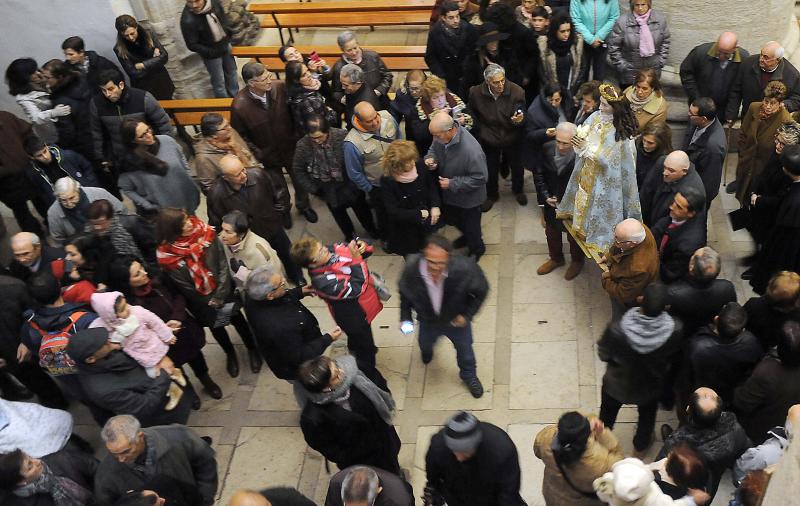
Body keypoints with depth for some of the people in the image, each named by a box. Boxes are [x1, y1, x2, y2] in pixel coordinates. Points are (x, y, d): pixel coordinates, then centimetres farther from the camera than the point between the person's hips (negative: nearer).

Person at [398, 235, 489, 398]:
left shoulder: (464, 269, -41)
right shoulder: (411, 269, -36)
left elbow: (481, 290, -18)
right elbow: (404, 292, -11)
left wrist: (467, 315, -19)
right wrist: (405, 317, -14)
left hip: (456, 320, -1)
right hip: (428, 321, 2)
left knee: (464, 349, 26)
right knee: (425, 344, 34)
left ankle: (469, 376, 60)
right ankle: (427, 350, 74)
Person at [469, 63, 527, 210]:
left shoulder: (517, 91, -25)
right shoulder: (476, 93, -20)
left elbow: (523, 117, -17)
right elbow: (474, 115, 1)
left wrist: (519, 120, -40)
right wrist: (482, 130, 1)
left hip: (512, 138, 0)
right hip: (489, 139, 0)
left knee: (517, 167, 21)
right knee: (491, 170, 18)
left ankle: (518, 190, 52)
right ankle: (491, 195, 47)